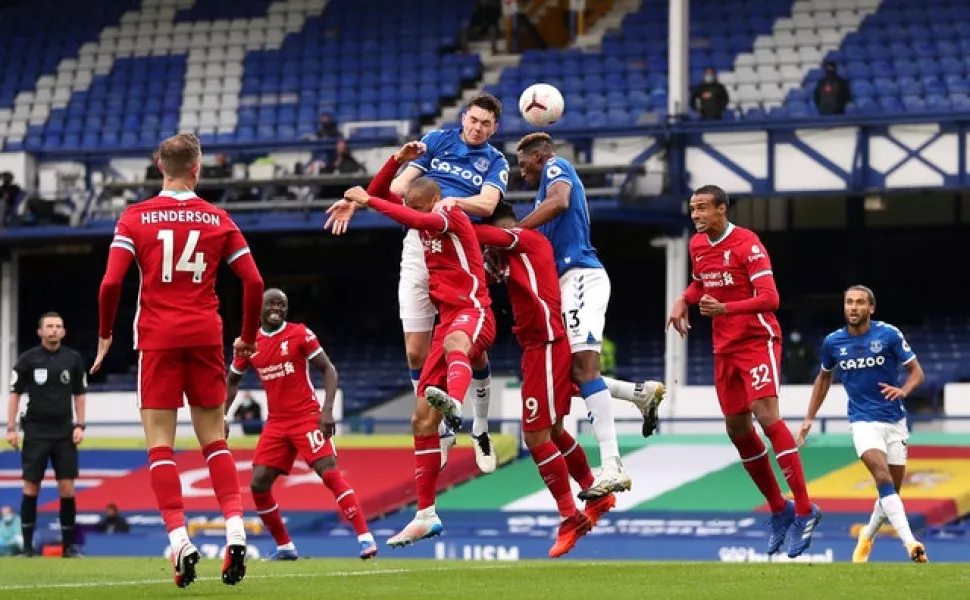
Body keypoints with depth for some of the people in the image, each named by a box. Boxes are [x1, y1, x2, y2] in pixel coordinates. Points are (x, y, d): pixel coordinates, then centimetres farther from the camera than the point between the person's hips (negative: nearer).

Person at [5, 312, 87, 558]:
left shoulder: (73, 359, 4)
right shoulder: (28, 359, -1)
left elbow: (80, 394, 12)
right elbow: (14, 393, 3)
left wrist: (79, 425, 3)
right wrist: (11, 429, -3)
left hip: (64, 433, 1)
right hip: (35, 432, -1)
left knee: (67, 489, -3)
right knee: (31, 488, -1)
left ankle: (68, 546, 4)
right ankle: (27, 545, 6)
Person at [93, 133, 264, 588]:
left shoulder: (135, 218, 0)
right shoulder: (217, 220, 5)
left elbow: (111, 283, -9)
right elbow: (253, 282, 1)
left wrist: (105, 334, 5)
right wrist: (248, 339, 13)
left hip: (158, 338, -2)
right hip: (205, 336, 2)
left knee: (160, 443, 2)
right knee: (214, 439, 10)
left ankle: (179, 539, -10)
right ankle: (235, 531, -5)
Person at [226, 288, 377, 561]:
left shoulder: (300, 334, -6)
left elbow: (328, 370, -5)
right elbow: (232, 380, 20)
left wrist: (327, 410, -16)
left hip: (307, 416, -5)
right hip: (276, 423, 5)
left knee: (330, 473, -18)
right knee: (259, 485, -2)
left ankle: (365, 538, -19)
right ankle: (285, 547, 12)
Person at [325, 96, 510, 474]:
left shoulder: (495, 162, 9)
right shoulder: (438, 141, 13)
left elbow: (487, 204, -9)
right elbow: (401, 183, 8)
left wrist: (453, 201, -27)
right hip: (419, 244, 1)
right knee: (416, 352, -2)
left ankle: (480, 431, 17)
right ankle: (438, 432, 14)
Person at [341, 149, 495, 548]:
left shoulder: (451, 216, -6)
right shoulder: (425, 221, 18)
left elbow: (416, 220, -27)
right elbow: (378, 192, 21)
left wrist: (368, 201, -24)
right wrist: (399, 160, 6)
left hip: (473, 313, -9)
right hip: (447, 320, 9)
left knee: (454, 342, -47)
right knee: (422, 421, 4)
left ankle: (454, 403, -78)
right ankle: (426, 515, 8)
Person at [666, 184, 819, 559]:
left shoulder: (747, 244, -16)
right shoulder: (697, 246, 7)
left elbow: (769, 298, -24)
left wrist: (724, 309, -36)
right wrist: (684, 300, 6)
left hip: (757, 340, -8)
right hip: (725, 347, 8)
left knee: (766, 415, -22)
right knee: (737, 429, 8)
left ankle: (804, 510, -20)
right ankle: (779, 510, 21)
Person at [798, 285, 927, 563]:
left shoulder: (889, 334, -7)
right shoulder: (833, 342, 0)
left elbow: (916, 371, -2)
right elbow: (824, 377, 19)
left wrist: (903, 390, -24)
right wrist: (809, 418, 16)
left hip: (894, 421, 1)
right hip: (863, 422, -1)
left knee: (891, 491, 6)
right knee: (883, 477, -24)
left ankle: (867, 537, 34)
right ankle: (910, 543, -35)